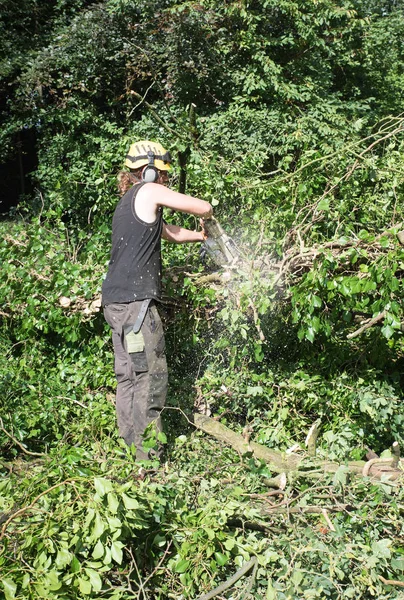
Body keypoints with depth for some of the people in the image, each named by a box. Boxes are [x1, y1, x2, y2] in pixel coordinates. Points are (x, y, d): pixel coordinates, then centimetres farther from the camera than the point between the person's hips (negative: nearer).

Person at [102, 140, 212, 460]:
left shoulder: (129, 201, 22)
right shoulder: (148, 192, -4)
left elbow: (168, 232, 32)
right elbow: (203, 207, -1)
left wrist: (202, 236, 32)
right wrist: (206, 219, 21)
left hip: (117, 302, 10)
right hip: (135, 301, -9)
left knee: (129, 377, 12)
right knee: (152, 377, -6)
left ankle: (131, 448, 20)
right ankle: (148, 457, -3)